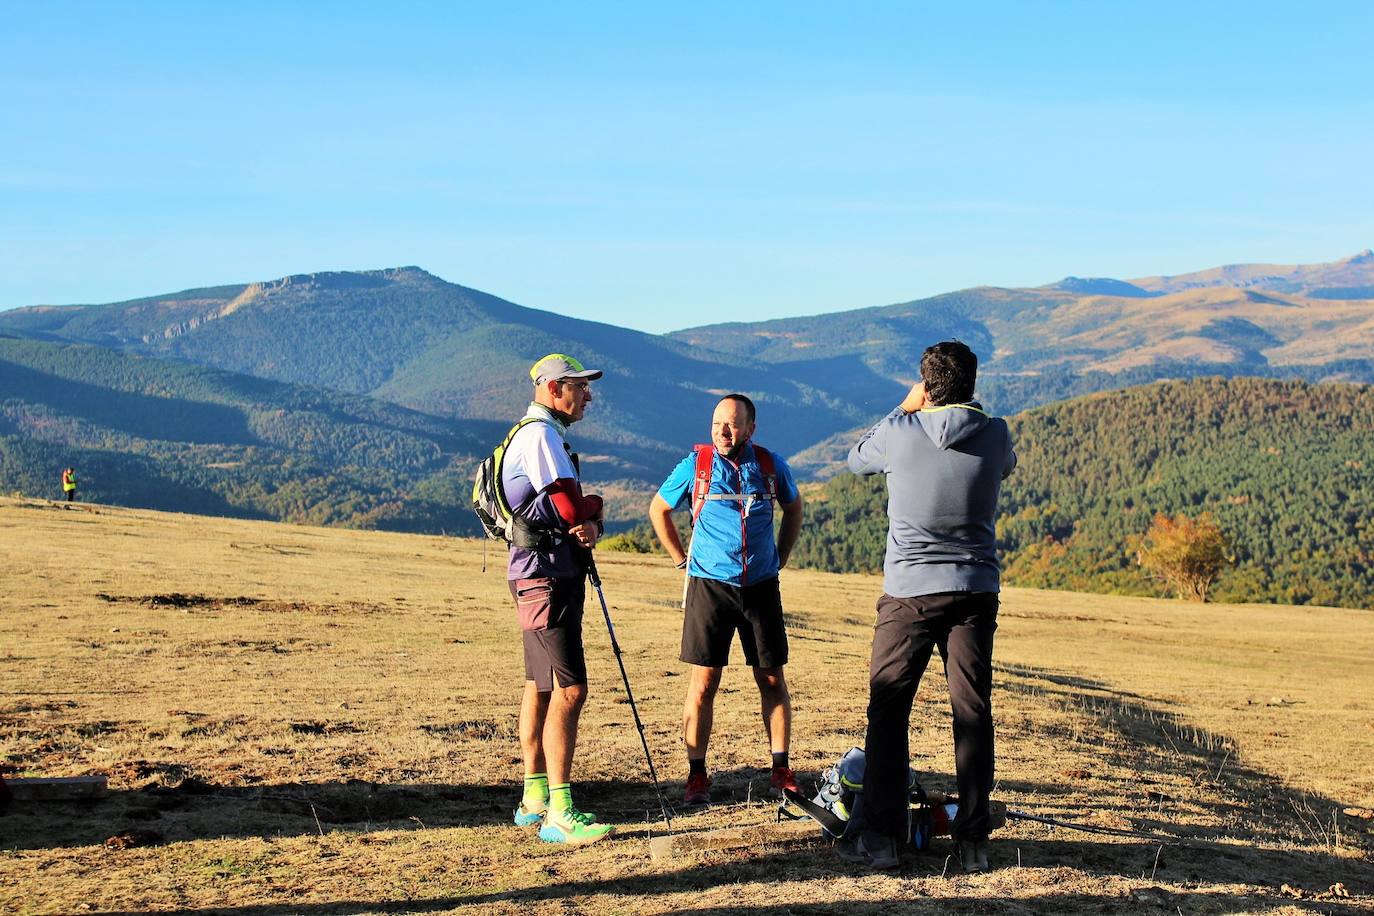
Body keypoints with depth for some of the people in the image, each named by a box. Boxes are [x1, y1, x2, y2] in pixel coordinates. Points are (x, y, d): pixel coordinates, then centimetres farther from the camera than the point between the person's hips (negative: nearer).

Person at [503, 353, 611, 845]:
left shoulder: (548, 435, 21)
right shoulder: (541, 435, -13)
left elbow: (573, 511, 18)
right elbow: (571, 507, -21)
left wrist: (588, 525, -3)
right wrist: (594, 508, 0)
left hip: (555, 573, 11)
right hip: (546, 576, -11)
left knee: (541, 686, 16)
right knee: (569, 689, -15)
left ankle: (534, 797, 24)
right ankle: (559, 813, -16)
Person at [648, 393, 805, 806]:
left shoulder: (770, 465, 2)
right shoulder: (695, 465, -3)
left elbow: (794, 508, 22)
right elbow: (658, 510, 11)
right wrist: (682, 560, 7)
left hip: (760, 587, 2)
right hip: (709, 585, -2)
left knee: (772, 680, 5)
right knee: (703, 684, -3)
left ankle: (781, 770, 13)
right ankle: (697, 775, 3)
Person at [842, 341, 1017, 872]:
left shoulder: (900, 432, -8)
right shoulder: (995, 435, -2)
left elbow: (857, 459, 14)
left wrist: (907, 408, 19)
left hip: (910, 590, -2)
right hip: (976, 590, 2)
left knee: (888, 709, 6)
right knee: (972, 713, 6)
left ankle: (882, 837, 4)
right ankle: (973, 842, 8)